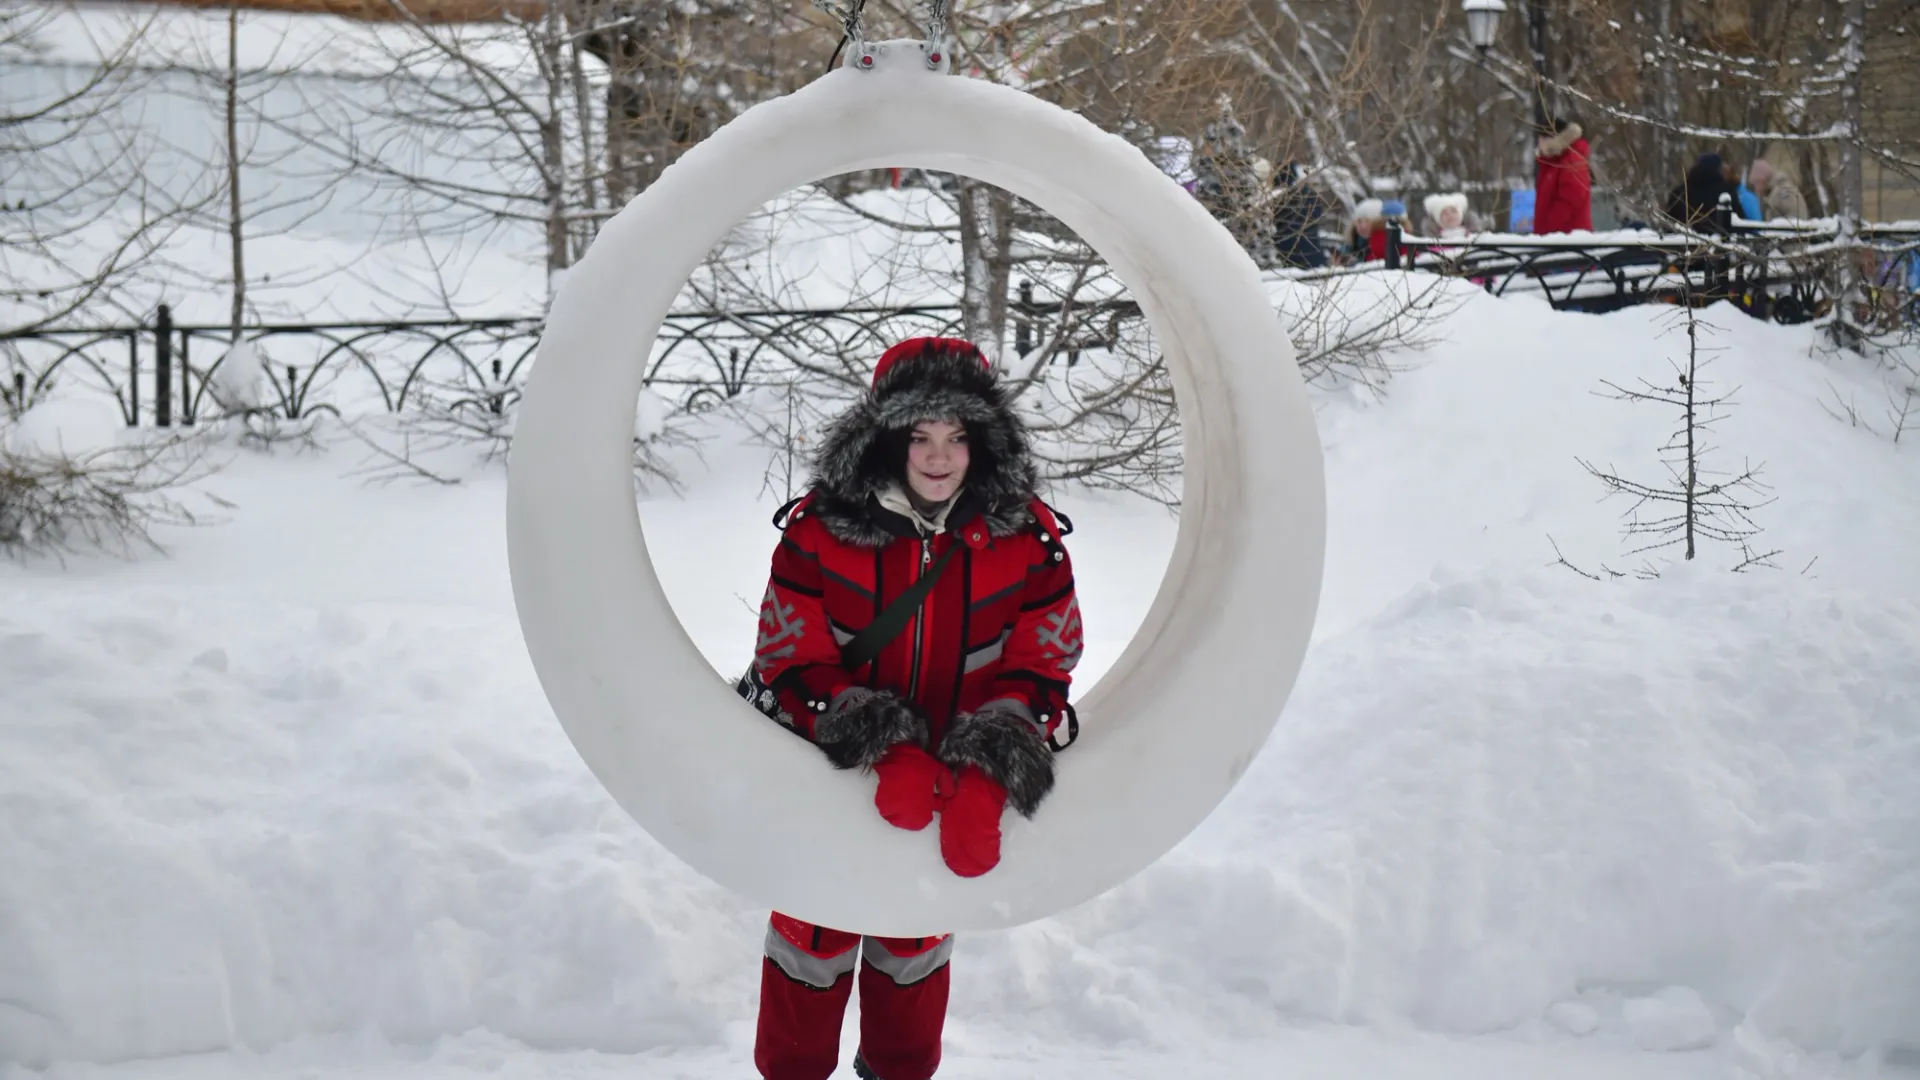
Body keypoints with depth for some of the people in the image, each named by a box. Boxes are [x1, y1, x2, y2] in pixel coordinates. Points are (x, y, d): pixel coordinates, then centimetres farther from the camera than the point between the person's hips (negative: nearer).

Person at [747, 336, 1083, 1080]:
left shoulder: (1028, 538, -15)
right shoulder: (819, 527, -18)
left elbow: (1040, 673, -12)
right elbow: (792, 663, -16)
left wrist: (982, 780, -28)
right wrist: (883, 750, -30)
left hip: (961, 793, 2)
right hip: (830, 780, -2)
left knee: (917, 943, 23)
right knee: (816, 936, 16)